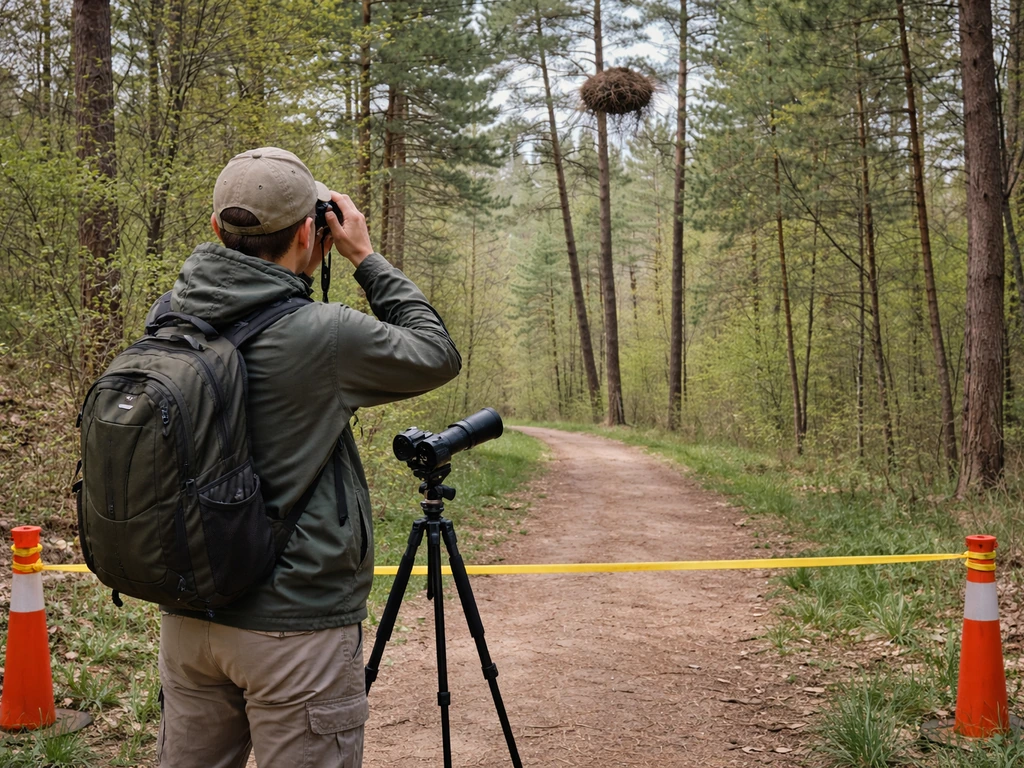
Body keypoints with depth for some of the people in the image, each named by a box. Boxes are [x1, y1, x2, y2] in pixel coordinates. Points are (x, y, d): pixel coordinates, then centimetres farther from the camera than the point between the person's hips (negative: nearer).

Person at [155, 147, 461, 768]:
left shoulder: (171, 317, -1)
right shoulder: (318, 335, -20)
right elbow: (437, 354, -4)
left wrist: (300, 274, 11)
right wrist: (365, 256, 1)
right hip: (297, 627, -6)